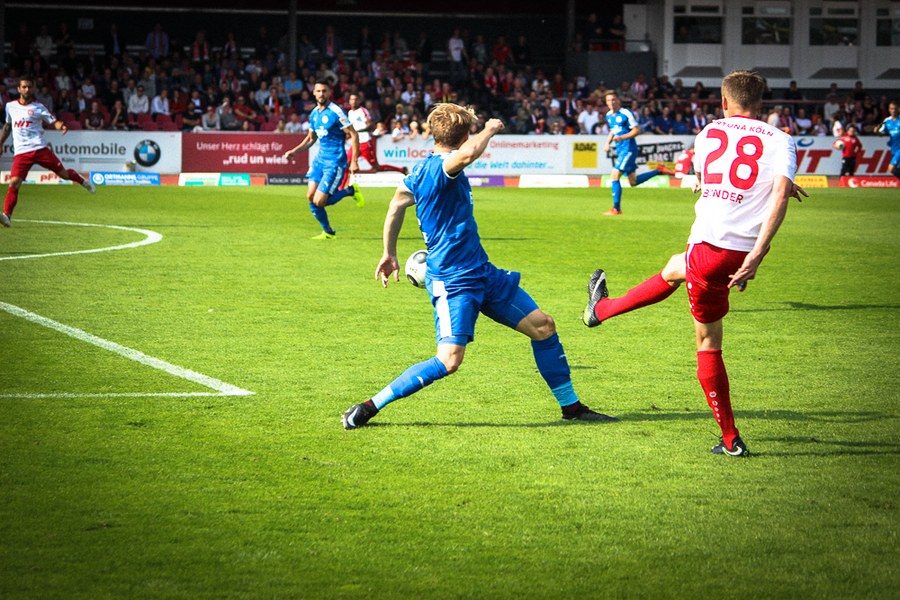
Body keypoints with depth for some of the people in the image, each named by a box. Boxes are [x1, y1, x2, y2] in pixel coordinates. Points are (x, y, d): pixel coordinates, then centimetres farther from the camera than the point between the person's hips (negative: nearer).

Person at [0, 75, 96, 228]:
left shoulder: (38, 107, 2)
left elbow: (53, 121, -1)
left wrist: (61, 126, -24)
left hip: (40, 148, -1)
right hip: (21, 152, 1)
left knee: (63, 174, 3)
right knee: (14, 182, -18)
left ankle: (83, 181, 36)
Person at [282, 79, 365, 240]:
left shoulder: (336, 112, -14)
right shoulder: (314, 114, 9)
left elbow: (354, 135, -12)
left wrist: (354, 162, -17)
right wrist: (294, 151, 11)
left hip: (335, 162, -7)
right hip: (320, 159, 7)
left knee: (319, 201, -12)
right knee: (310, 197, -1)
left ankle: (351, 190, 11)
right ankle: (327, 232, 15)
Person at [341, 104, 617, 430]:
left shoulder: (422, 168, 11)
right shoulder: (439, 167, -19)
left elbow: (398, 202, 23)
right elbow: (469, 153, -42)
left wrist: (389, 253, 33)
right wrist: (490, 130, -21)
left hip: (481, 273, 10)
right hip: (453, 281, -10)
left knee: (542, 325, 10)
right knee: (449, 360, -20)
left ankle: (571, 407, 22)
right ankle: (369, 407, -9)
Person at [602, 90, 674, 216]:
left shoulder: (626, 114, -13)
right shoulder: (609, 115, 10)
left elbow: (637, 130, -13)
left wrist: (622, 137, -24)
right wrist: (608, 143, 9)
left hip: (628, 148, -9)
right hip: (620, 150, 9)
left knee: (615, 175, -15)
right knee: (633, 182, 12)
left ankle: (616, 208, -8)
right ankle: (659, 171, 26)